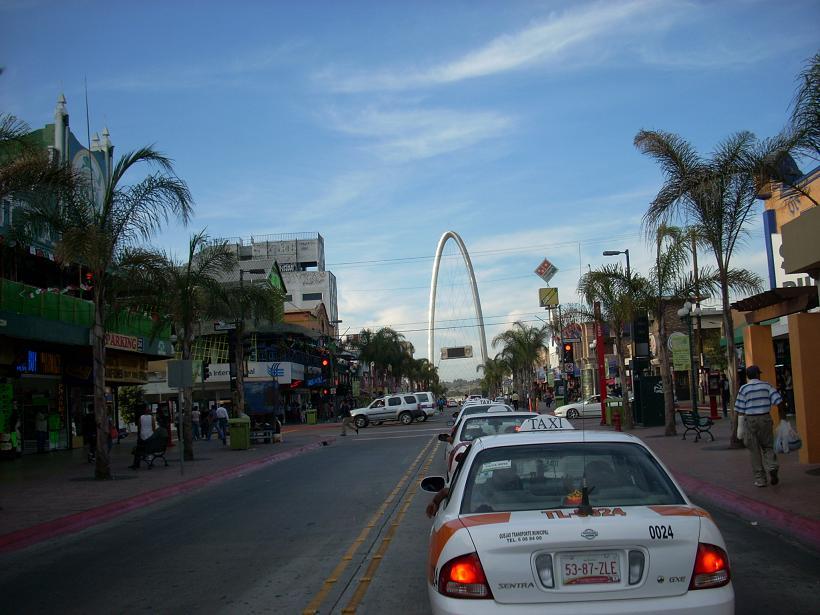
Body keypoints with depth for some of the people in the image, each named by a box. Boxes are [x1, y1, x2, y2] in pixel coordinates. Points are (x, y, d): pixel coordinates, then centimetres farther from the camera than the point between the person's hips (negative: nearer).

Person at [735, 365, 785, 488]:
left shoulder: (744, 389, -2)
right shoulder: (766, 386, 1)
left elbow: (740, 410, -4)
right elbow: (779, 401, -6)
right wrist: (783, 414, 4)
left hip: (750, 420, -1)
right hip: (765, 419, 1)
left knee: (755, 451, 6)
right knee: (767, 446, 15)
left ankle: (760, 479, 8)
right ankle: (772, 466, -13)